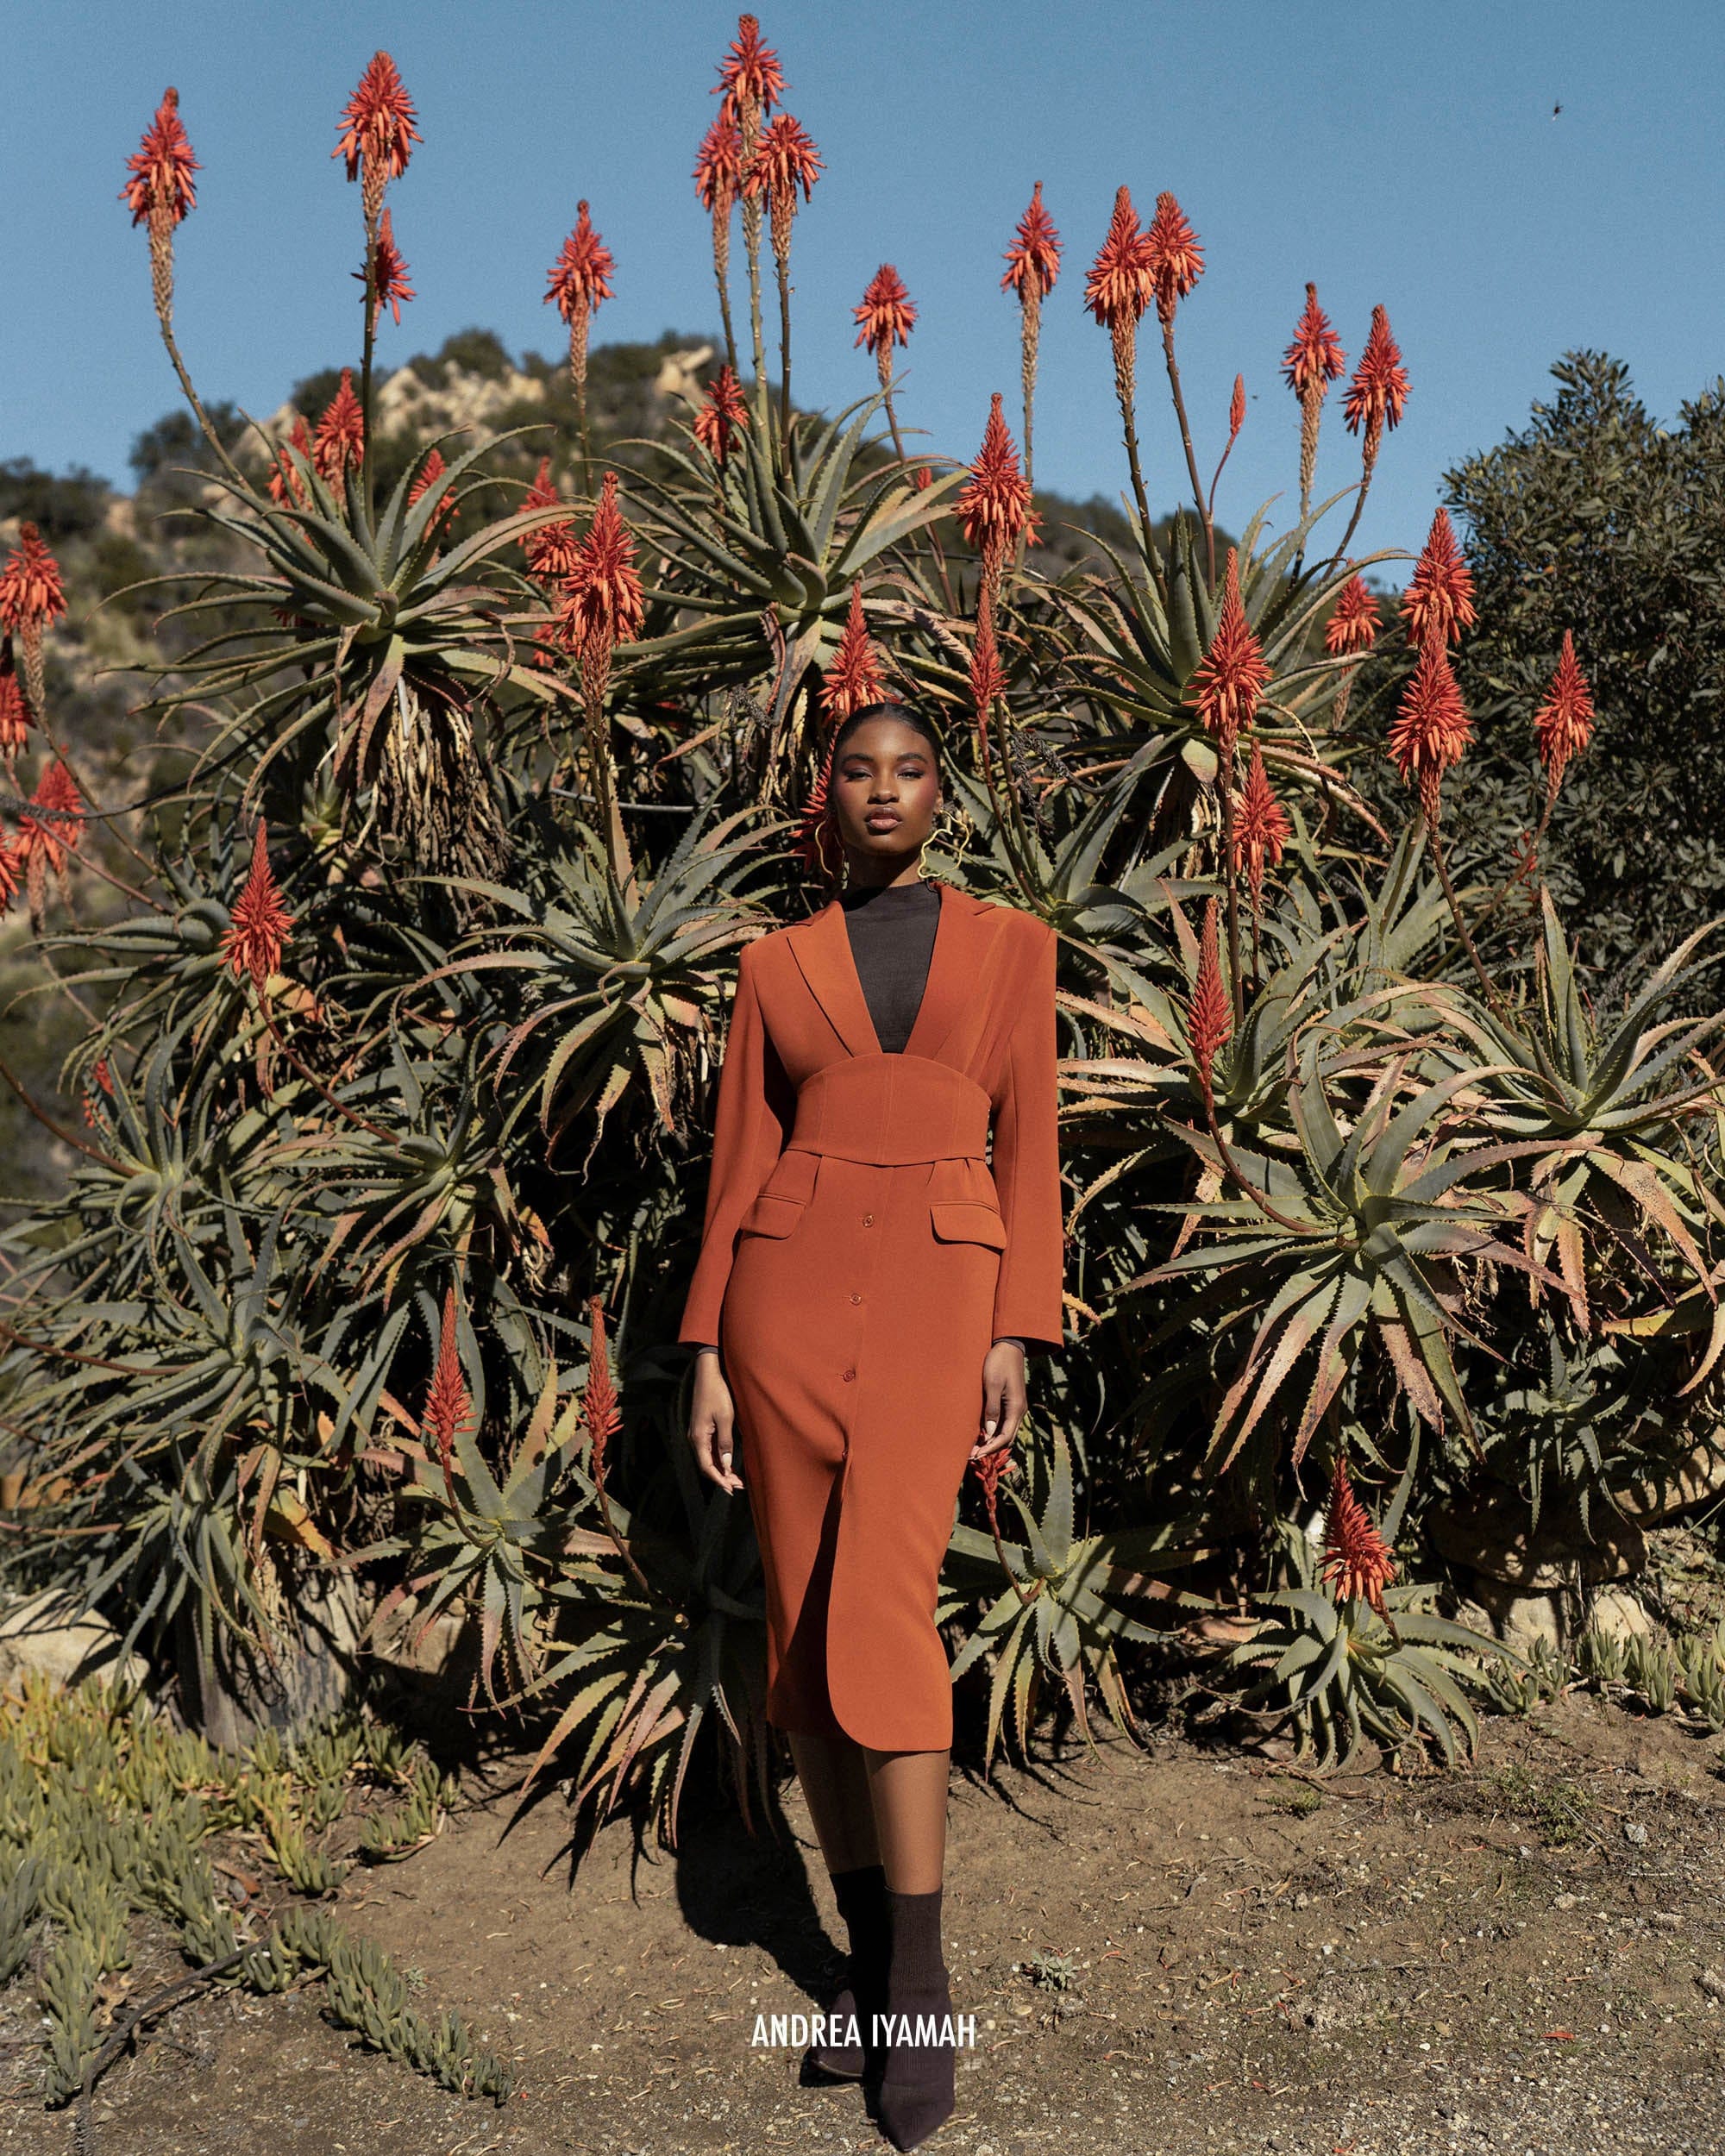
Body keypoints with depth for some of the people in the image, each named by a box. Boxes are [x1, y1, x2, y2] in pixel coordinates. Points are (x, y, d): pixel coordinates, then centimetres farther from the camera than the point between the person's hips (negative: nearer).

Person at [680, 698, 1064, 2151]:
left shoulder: (1010, 944, 10)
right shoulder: (775, 965, 12)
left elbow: (1028, 1148, 6)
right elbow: (739, 1166, 10)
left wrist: (1017, 1338, -3)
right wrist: (705, 1359, 4)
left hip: (936, 1295, -2)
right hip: (787, 1287, 2)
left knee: (881, 1606, -18)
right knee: (808, 1620, 4)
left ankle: (921, 1981, -4)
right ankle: (869, 1954, 19)